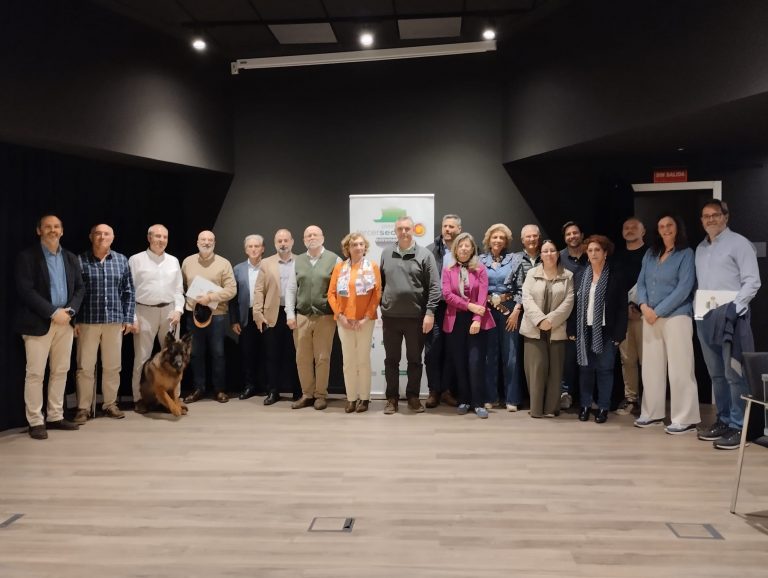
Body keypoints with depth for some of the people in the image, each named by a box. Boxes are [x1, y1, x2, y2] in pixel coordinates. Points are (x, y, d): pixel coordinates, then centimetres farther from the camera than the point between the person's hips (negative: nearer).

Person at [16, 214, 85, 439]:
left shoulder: (71, 258, 13)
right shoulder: (27, 256, -4)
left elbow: (80, 287, 11)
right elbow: (25, 290, -13)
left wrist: (70, 311, -7)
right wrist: (53, 312, -17)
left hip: (65, 322, 5)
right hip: (38, 322, -5)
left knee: (60, 371, 9)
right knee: (35, 373, -2)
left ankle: (55, 417, 18)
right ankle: (36, 422, 5)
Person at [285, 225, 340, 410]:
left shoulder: (334, 260, -1)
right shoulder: (298, 261, 10)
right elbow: (291, 289, 10)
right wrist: (290, 314, 3)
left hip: (325, 317, -3)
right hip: (302, 316, 3)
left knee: (322, 358, 3)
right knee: (302, 358, 7)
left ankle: (321, 395, 15)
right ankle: (307, 394, 19)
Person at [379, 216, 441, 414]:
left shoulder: (425, 255, -2)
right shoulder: (386, 254, 8)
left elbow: (434, 287, -6)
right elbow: (380, 284, 11)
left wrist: (429, 312, -12)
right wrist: (380, 309, 6)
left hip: (416, 317, -2)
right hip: (390, 316, 2)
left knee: (414, 360, 8)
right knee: (391, 360, 9)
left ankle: (413, 396, 21)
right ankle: (392, 398, 19)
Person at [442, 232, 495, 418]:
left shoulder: (480, 270, 3)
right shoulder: (448, 271, 6)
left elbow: (482, 296, -5)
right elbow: (447, 295, -5)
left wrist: (477, 319, -16)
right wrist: (469, 306, -15)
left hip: (476, 320, -2)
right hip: (455, 321, 2)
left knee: (476, 361, -6)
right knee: (459, 362, 5)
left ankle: (479, 403, 1)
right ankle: (464, 401, 16)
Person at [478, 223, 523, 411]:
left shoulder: (515, 260, 3)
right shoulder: (480, 260, 7)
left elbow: (521, 287, 0)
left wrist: (516, 311, -7)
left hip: (509, 309, -1)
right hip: (486, 310, 1)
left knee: (510, 354, 0)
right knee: (489, 354, 4)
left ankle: (511, 398, 7)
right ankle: (489, 396, 13)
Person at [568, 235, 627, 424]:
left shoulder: (615, 276, -2)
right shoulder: (580, 275, 7)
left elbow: (622, 307, -3)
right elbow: (574, 304, 7)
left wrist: (619, 334, -9)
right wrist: (571, 330, 1)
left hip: (605, 331, -3)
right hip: (584, 330, 3)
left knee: (605, 369, 2)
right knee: (585, 368, 7)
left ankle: (603, 408, 10)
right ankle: (585, 405, 16)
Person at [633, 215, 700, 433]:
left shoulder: (686, 254, -2)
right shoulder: (650, 254, 14)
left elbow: (684, 288, -11)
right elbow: (641, 282, 11)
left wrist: (658, 311, -13)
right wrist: (644, 306, -8)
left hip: (676, 316, -6)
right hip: (650, 318, 6)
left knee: (679, 368, -6)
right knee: (651, 367, 9)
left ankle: (685, 418, -1)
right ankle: (652, 413, 19)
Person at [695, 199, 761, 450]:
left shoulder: (739, 243, -2)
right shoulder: (700, 248, 18)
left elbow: (752, 281, -9)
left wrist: (734, 306, -18)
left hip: (731, 317, -7)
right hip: (705, 318, 7)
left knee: (734, 373, -7)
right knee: (716, 373, 11)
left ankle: (738, 426, -2)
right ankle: (723, 420, 20)